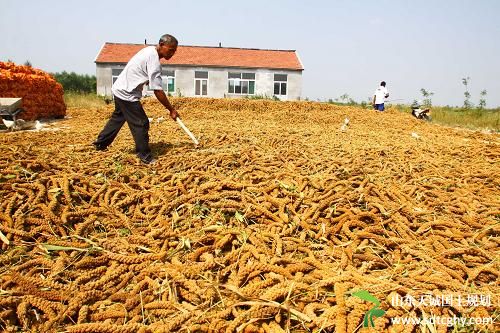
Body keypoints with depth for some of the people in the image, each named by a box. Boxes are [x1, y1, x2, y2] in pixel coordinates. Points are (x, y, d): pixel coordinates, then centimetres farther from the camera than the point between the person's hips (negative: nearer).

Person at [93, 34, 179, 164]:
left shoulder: (150, 50, 5)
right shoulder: (154, 61, -24)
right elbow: (158, 91, -25)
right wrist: (171, 110, -19)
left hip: (120, 88, 10)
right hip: (127, 93, -10)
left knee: (118, 118, 23)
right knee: (141, 123, -6)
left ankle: (100, 143, 37)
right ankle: (145, 157, 1)